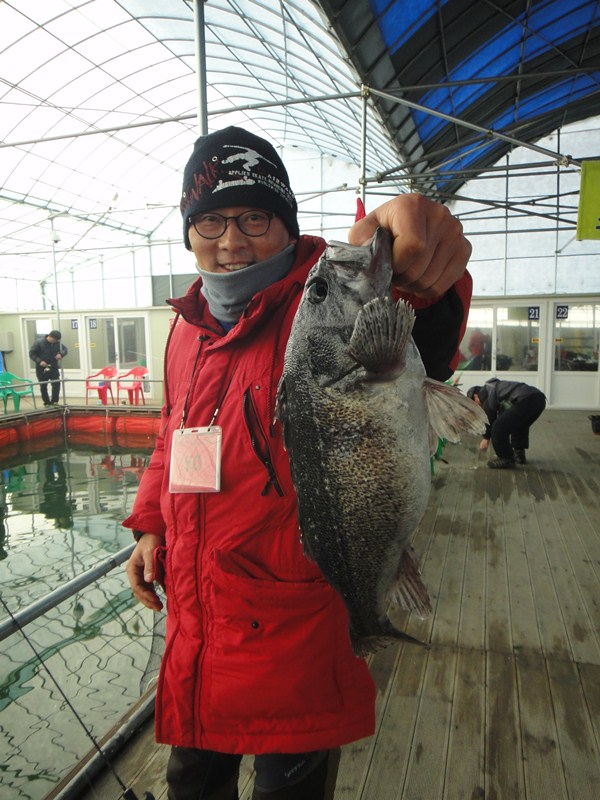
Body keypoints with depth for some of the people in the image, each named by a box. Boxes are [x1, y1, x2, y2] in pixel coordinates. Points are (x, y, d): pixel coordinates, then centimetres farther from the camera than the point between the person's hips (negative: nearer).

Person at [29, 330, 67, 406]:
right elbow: (31, 354, -9)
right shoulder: (39, 342, -12)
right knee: (43, 387, 6)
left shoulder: (57, 343, -3)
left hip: (54, 368, 2)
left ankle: (54, 402, -1)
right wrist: (39, 361, -24)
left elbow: (65, 349, 6)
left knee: (56, 384, -10)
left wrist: (61, 354, -18)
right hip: (42, 369, -2)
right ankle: (47, 403, 17)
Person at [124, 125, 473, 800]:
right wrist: (151, 525, 10)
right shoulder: (188, 326, 7)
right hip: (194, 620, 7)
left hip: (294, 622, -6)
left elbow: (415, 351, -38)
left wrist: (416, 280, -59)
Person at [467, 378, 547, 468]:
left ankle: (506, 459, 5)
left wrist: (486, 437, 20)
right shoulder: (496, 387, 36)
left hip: (525, 400, -10)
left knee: (498, 427, -5)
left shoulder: (484, 391, 10)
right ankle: (519, 454, 38)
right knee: (521, 426, 35)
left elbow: (489, 416, 8)